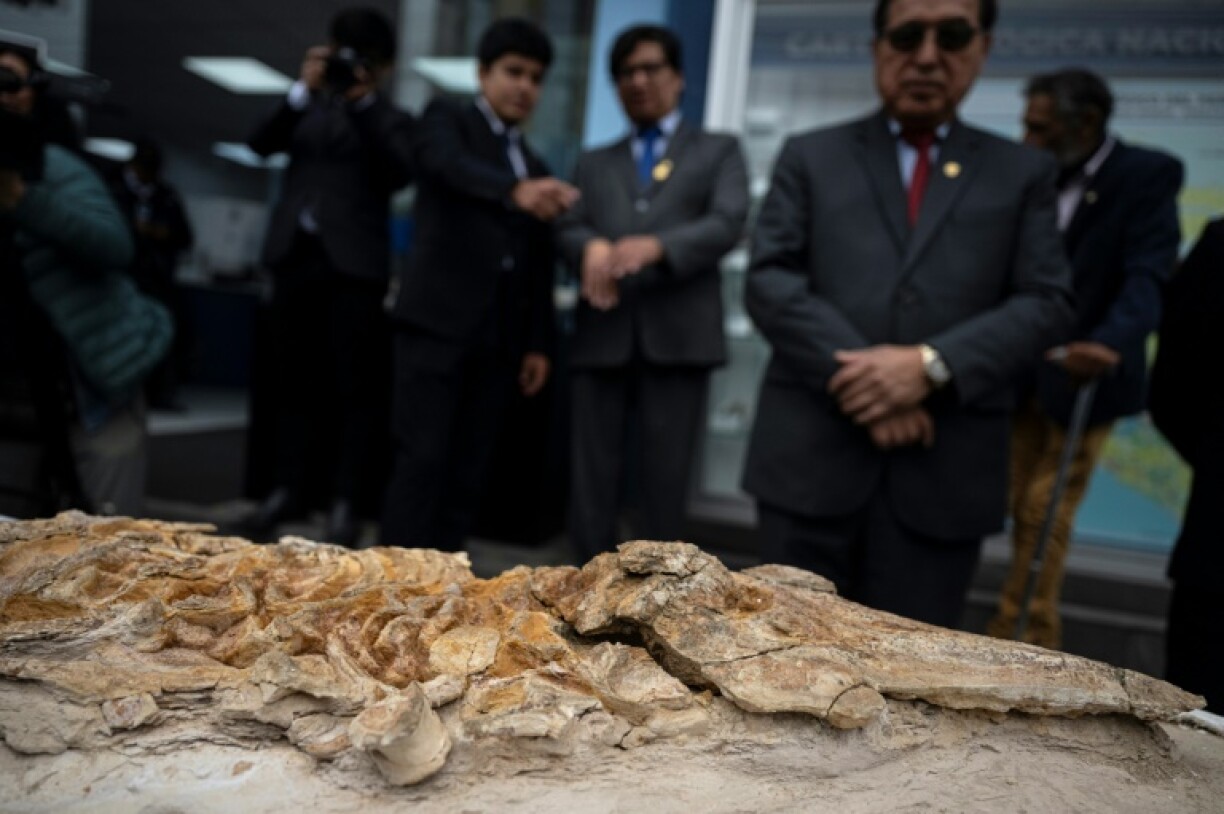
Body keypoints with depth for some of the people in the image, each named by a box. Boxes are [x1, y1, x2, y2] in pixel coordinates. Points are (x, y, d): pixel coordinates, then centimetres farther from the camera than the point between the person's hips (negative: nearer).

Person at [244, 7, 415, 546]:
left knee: (353, 386, -3)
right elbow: (262, 144, 3)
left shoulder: (393, 121, 8)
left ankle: (344, 501, 2)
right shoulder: (311, 110, 18)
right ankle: (290, 486, 18)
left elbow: (399, 174, -10)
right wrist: (304, 89, -6)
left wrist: (362, 103, -16)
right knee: (294, 379, 8)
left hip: (353, 263, -4)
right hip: (296, 253, 4)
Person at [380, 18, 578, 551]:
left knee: (468, 472, 5)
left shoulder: (535, 166, 20)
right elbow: (451, 166, -21)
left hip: (498, 337, 6)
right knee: (422, 460, -10)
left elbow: (539, 267, 18)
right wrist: (516, 190, -40)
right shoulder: (447, 120, 5)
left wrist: (538, 342, 9)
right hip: (437, 321, -5)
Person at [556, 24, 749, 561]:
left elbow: (728, 223, -2)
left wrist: (655, 246, -20)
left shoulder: (719, 151, 15)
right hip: (602, 333, 3)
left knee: (666, 473, 1)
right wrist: (593, 248, -17)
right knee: (593, 469, 3)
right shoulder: (594, 163, 24)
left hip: (677, 331, -2)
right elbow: (568, 228, 9)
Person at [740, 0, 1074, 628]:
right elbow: (769, 281, -1)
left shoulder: (1024, 173, 14)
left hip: (944, 468, 1)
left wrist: (932, 364, -14)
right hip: (811, 452, -1)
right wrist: (852, 374, -14)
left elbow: (1046, 300, 3)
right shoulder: (810, 156, 11)